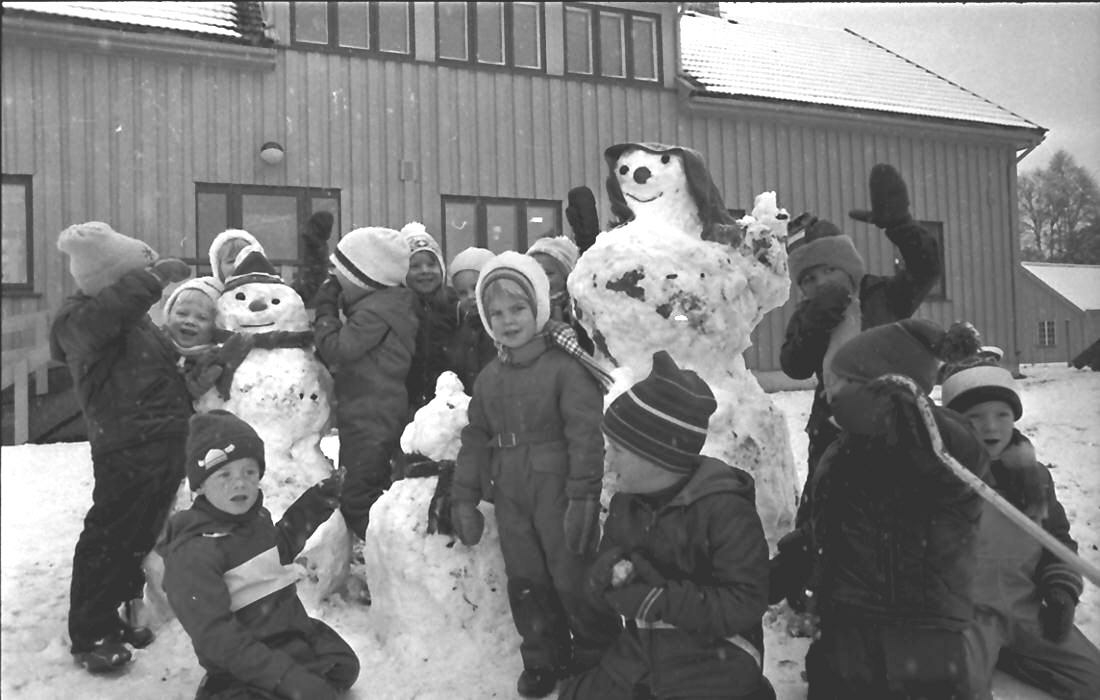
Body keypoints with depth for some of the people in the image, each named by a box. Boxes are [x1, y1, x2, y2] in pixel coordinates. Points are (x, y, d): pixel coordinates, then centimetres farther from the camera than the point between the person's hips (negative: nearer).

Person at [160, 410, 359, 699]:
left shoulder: (256, 518, 4)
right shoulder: (193, 551, -22)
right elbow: (215, 636, -27)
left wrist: (311, 509, 14)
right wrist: (287, 677, -34)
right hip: (244, 667, -8)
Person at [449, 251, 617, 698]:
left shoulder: (565, 366, -12)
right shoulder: (490, 377, 9)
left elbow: (586, 435, -16)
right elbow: (475, 438, 13)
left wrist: (583, 496, -20)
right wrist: (464, 496, 9)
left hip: (558, 494, -6)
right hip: (511, 499, 6)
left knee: (573, 580, 4)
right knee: (525, 584, 15)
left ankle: (597, 657, 26)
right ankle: (544, 659, 34)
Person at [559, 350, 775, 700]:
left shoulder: (725, 509, -21)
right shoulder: (626, 504, -1)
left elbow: (744, 603, -22)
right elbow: (599, 578, 3)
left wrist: (659, 599, -26)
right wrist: (612, 575, -20)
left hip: (715, 670, -6)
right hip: (640, 659, 6)